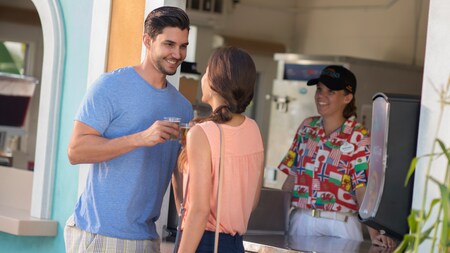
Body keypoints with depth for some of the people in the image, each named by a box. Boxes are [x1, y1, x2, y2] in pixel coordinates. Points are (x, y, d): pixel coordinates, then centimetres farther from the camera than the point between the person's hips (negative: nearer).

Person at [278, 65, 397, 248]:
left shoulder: (358, 137, -7)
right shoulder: (307, 127, 8)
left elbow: (362, 189, -13)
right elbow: (292, 176, 12)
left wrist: (374, 233, -25)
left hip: (338, 226, -4)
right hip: (300, 220, 4)